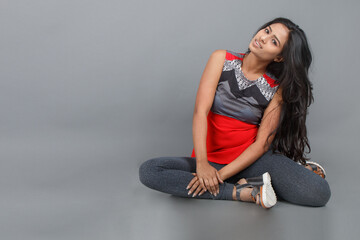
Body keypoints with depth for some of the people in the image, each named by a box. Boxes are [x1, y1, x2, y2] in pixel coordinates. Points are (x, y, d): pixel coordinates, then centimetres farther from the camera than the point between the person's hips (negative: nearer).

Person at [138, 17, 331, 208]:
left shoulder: (277, 89, -5)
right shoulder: (222, 59, -3)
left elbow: (262, 143, -9)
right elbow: (200, 111, -12)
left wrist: (221, 174, -20)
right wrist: (202, 163, -24)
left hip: (251, 159, -2)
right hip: (211, 159, 3)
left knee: (319, 193, -27)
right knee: (148, 171, -26)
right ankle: (244, 192, -21)